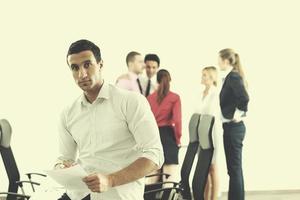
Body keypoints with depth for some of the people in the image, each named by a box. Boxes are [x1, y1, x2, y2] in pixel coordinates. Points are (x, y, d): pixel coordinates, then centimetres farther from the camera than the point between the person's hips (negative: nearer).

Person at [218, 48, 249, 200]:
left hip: (233, 127, -10)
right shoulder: (230, 77, 13)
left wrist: (238, 114, -17)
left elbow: (244, 98, -28)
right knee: (235, 168, 13)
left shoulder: (233, 76, -15)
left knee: (234, 168, -6)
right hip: (231, 127, 10)